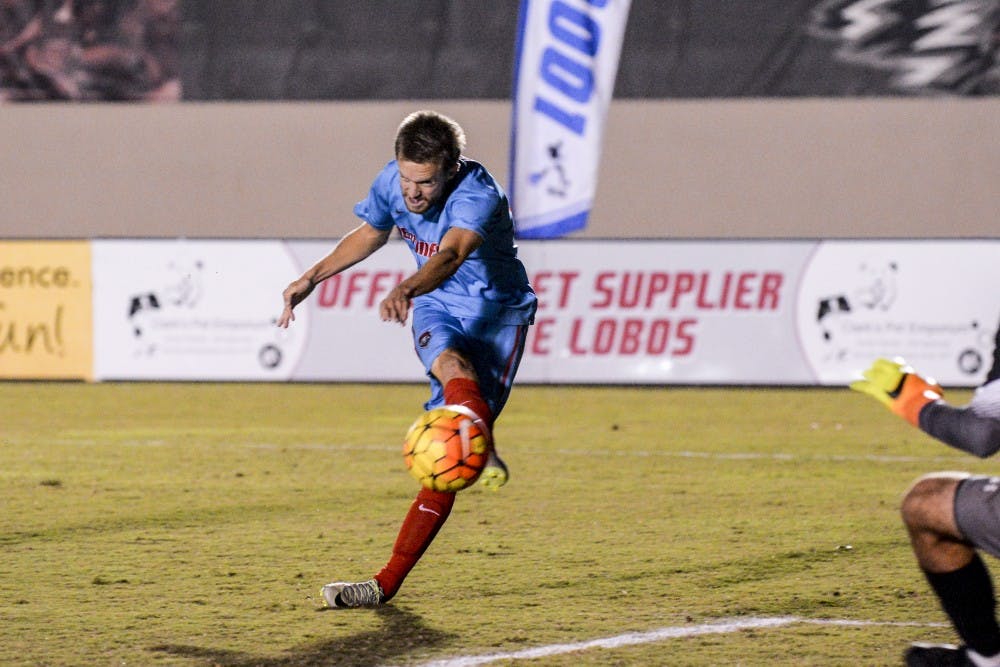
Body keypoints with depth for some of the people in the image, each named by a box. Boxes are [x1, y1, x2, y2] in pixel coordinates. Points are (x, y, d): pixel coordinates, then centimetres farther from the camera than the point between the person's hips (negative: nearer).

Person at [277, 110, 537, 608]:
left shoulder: (479, 194, -28)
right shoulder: (391, 182, -9)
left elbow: (451, 254, -48)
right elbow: (370, 234, 15)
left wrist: (406, 290, -66)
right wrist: (311, 279, 16)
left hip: (497, 310, -5)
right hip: (437, 310, 5)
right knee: (453, 367, -36)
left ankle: (389, 582, -9)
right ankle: (482, 451, -62)